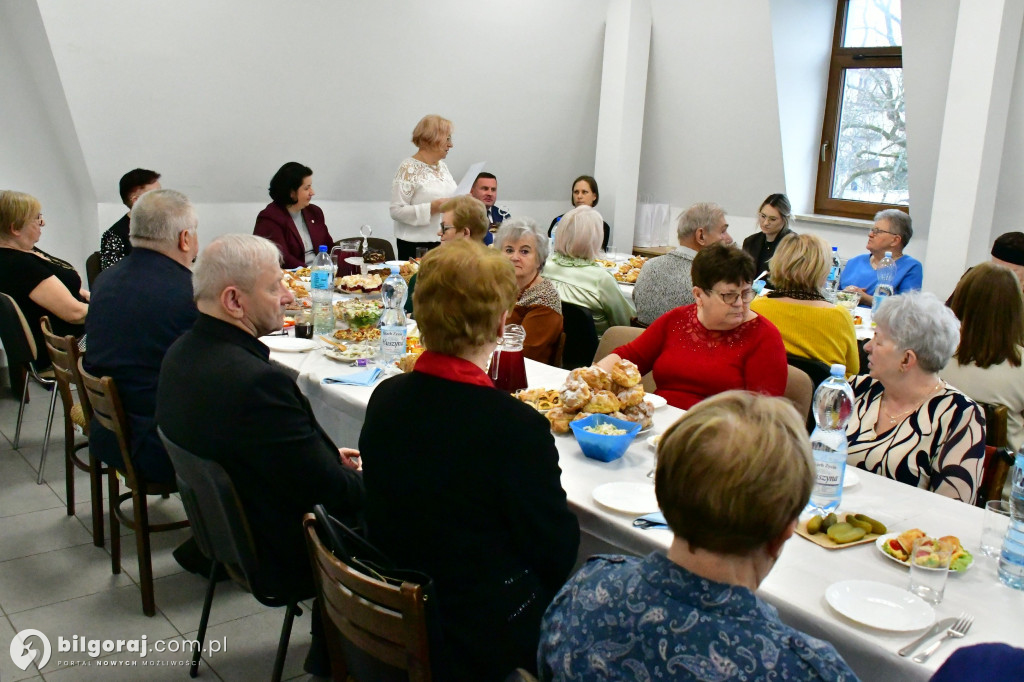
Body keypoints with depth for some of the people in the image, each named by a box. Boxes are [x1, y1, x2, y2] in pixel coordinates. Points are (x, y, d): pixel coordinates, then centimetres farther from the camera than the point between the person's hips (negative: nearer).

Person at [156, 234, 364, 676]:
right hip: (283, 556, -8)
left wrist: (326, 455, 6)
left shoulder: (184, 352, -4)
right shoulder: (256, 380, -33)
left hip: (223, 524, 9)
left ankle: (328, 653, 32)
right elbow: (332, 491, -24)